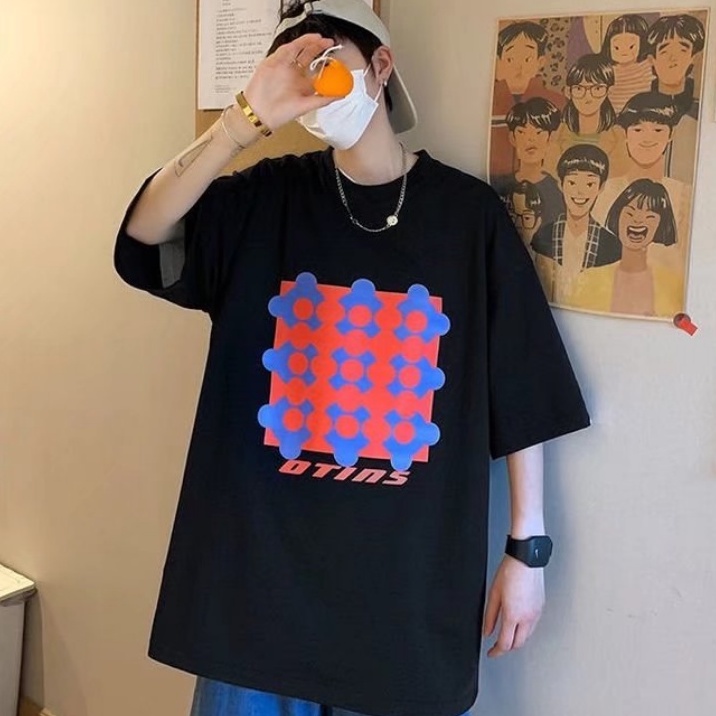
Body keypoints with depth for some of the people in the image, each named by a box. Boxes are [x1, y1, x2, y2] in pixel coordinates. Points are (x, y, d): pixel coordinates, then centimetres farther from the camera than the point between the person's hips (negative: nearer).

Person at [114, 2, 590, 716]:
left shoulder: (469, 213, -2)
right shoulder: (266, 198, 1)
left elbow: (520, 394, -1)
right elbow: (142, 235, -15)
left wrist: (527, 548, -1)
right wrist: (247, 117, -25)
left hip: (410, 574, -1)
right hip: (259, 561, 1)